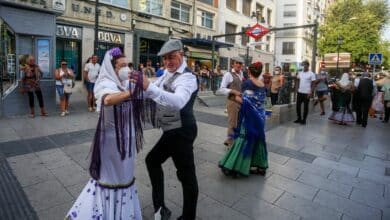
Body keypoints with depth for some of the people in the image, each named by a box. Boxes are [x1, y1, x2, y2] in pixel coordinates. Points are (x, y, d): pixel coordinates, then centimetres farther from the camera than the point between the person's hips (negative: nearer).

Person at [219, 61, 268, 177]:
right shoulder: (262, 85, 6)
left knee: (244, 140, -3)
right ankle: (261, 166, 24)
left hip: (250, 117, -6)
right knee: (258, 139, 15)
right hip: (260, 117, 6)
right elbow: (262, 101, 9)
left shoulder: (247, 83, -11)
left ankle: (233, 166, 4)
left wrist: (238, 98, 4)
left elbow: (246, 102, -15)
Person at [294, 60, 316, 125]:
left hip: (306, 93, -5)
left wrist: (311, 92, -14)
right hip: (299, 92, 5)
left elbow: (313, 84, -6)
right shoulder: (300, 73, 9)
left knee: (305, 107, 3)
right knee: (298, 106, 8)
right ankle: (299, 118, 22)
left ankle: (304, 120, 13)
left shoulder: (311, 74, -6)